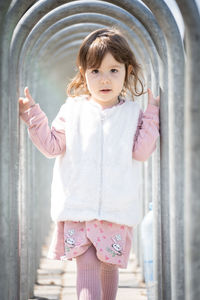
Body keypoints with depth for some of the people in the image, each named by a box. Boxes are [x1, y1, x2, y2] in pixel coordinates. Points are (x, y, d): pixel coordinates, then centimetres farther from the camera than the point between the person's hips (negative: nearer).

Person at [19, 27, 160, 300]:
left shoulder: (132, 113, 5)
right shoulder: (73, 109, 6)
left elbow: (142, 151, -4)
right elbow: (52, 146, 4)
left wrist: (152, 114, -7)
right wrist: (32, 115, -4)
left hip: (117, 209, 1)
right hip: (77, 206, 0)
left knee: (109, 266, 10)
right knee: (86, 266, -7)